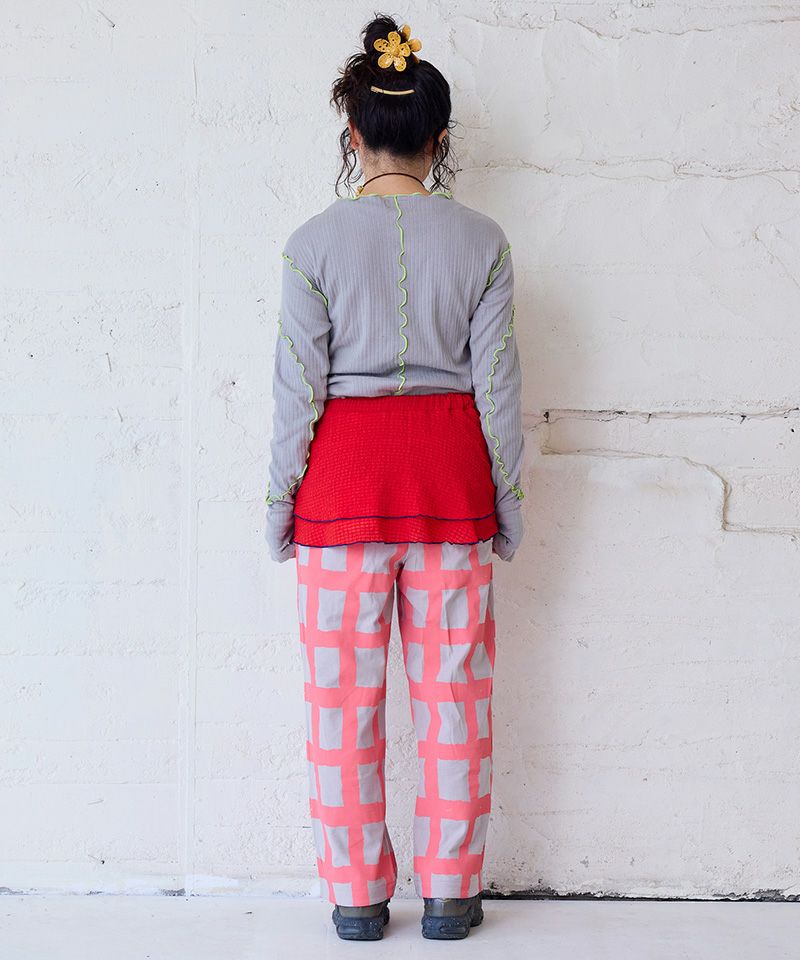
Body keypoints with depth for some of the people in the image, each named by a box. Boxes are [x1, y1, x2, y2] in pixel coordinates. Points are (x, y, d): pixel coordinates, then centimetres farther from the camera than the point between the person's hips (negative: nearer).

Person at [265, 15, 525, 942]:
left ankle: (357, 896, 15)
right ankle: (449, 892, 17)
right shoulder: (480, 240, 0)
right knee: (453, 690, 10)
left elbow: (298, 386, -4)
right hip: (450, 477, 1)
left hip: (345, 471, -1)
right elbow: (497, 382, 1)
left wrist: (281, 501, 4)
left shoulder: (316, 242, -4)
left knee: (345, 695, 7)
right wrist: (507, 500, 9)